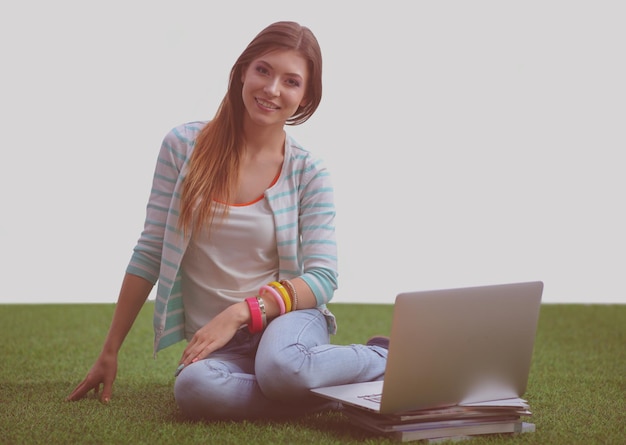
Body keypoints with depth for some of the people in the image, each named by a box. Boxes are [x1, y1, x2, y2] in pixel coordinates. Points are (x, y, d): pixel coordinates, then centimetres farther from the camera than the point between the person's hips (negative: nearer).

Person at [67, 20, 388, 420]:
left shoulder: (308, 173, -1)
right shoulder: (184, 146, 0)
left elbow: (323, 278, -5)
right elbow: (149, 255, 4)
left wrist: (240, 313, -18)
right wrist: (110, 352, 6)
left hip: (286, 317, -1)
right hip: (216, 345, 2)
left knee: (280, 368, -38)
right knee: (194, 387, -34)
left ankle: (382, 359, -7)